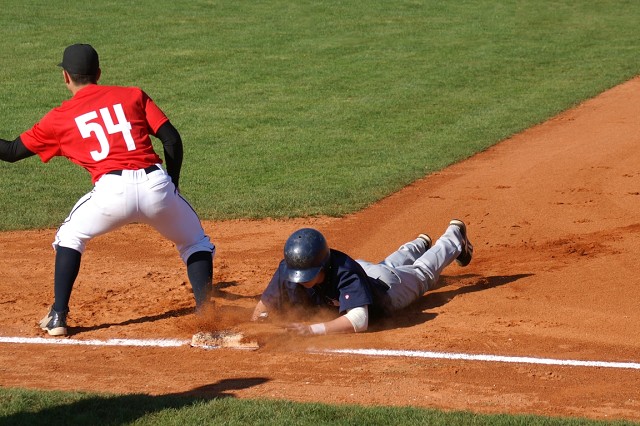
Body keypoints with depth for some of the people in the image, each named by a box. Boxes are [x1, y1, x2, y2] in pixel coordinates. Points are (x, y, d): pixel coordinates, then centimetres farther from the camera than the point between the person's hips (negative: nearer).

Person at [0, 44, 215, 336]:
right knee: (196, 245, 23)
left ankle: (58, 317, 20)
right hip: (155, 184, 1)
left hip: (112, 191, -1)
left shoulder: (59, 118, 16)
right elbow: (172, 140, 11)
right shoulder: (133, 95, 19)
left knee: (70, 238, 28)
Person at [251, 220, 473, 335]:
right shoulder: (288, 269, -38)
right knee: (387, 266, 39)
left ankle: (454, 237, 59)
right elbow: (265, 305, -27)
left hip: (385, 287, -4)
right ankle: (419, 245, 70)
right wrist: (259, 319, -49)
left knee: (422, 273, 29)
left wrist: (313, 329, -70)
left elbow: (359, 320, -62)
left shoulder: (346, 272, -52)